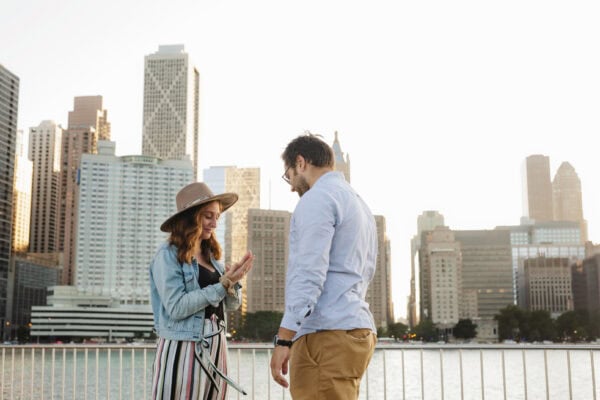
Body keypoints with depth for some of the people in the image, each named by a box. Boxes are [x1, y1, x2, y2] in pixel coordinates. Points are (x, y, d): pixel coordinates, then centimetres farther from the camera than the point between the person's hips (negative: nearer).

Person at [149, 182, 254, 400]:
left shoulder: (210, 255, 13)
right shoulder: (168, 255, -7)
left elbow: (231, 304, 13)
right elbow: (176, 307, -17)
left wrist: (232, 281, -7)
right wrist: (222, 285, -16)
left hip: (215, 347, 7)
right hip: (183, 348, -7)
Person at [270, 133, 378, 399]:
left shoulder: (317, 198, -7)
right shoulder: (358, 203, 22)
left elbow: (308, 273, -17)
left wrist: (284, 339, -19)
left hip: (328, 333, -10)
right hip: (359, 329, 10)